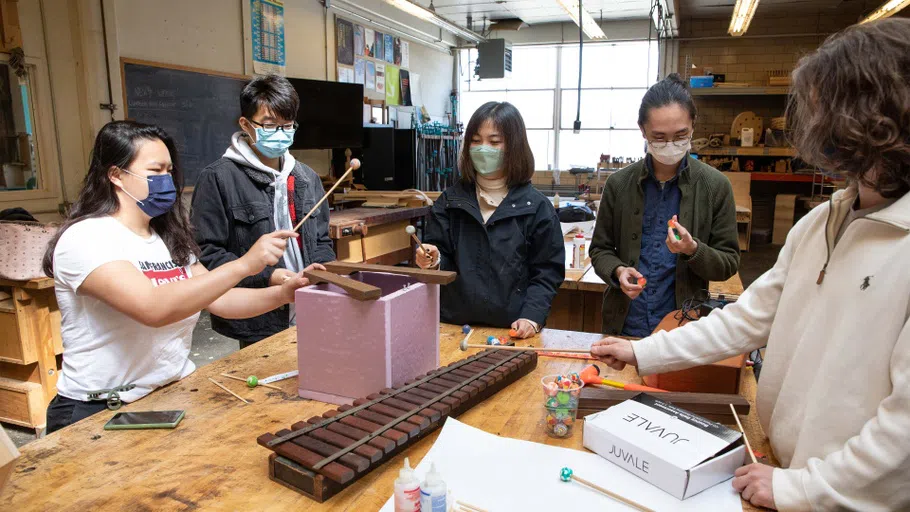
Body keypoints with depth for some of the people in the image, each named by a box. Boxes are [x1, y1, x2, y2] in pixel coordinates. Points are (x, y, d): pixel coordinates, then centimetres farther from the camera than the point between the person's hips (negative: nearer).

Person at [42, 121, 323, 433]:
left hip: (175, 395, 7)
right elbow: (153, 308, -30)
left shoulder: (169, 239, 11)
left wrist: (283, 293, -11)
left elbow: (219, 301, 5)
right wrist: (244, 265, -33)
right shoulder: (85, 238, -14)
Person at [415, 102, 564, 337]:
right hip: (455, 325, 2)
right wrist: (434, 262, -18)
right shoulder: (450, 200, 3)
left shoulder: (537, 206, -4)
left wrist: (532, 317, -16)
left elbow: (547, 272, -4)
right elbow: (443, 262, 4)